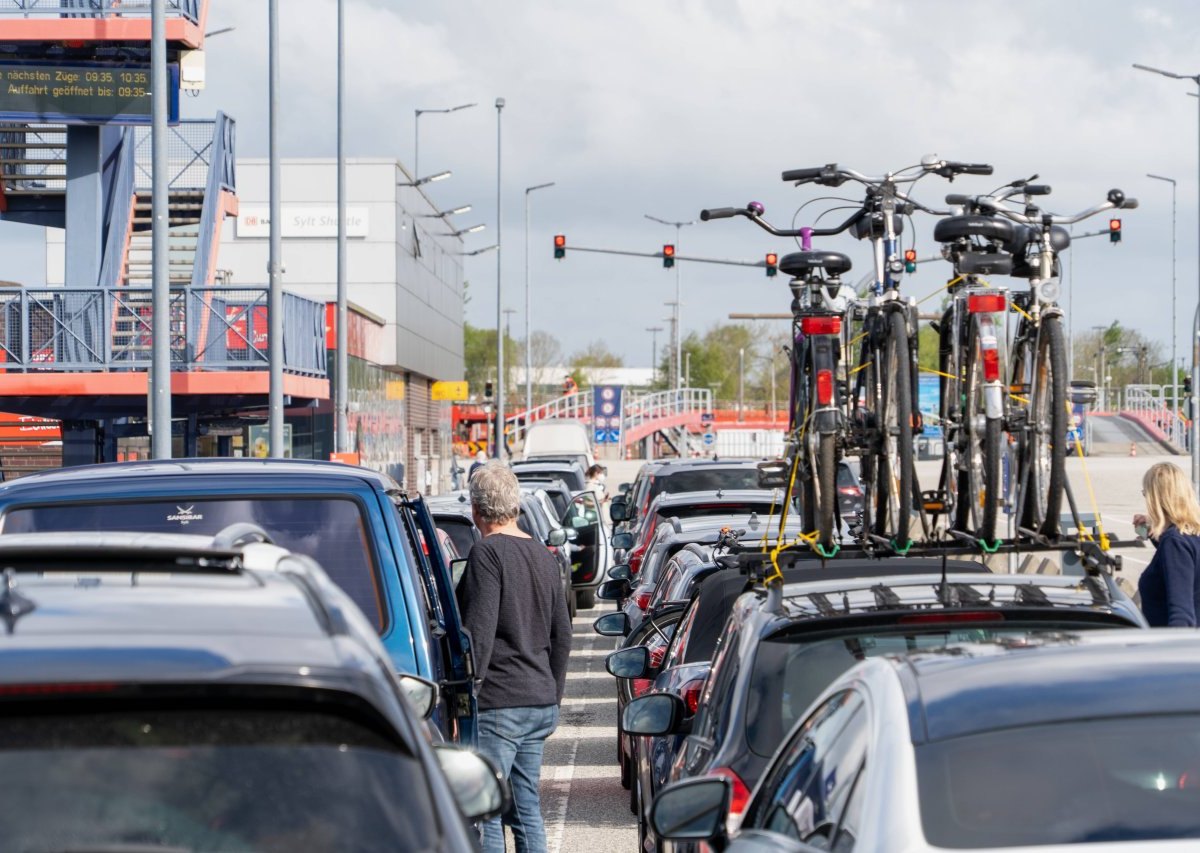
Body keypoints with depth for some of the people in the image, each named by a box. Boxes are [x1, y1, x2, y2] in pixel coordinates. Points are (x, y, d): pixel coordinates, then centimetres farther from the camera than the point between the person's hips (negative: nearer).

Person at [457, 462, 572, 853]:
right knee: (527, 810, 12)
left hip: (497, 705, -8)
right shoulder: (544, 557, 14)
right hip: (540, 703, 8)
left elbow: (479, 633, -17)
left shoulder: (487, 553, -11)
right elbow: (562, 637, 19)